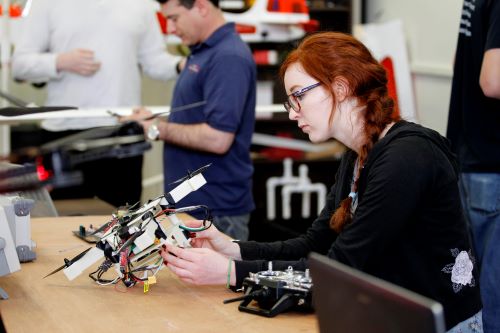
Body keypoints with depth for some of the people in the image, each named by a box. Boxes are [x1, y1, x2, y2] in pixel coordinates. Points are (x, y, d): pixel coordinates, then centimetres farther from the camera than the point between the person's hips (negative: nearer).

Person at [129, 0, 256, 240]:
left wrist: (157, 129, -16)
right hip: (190, 203, 10)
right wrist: (155, 120, 6)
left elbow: (217, 138, -26)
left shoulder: (229, 57, -18)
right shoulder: (202, 52, 13)